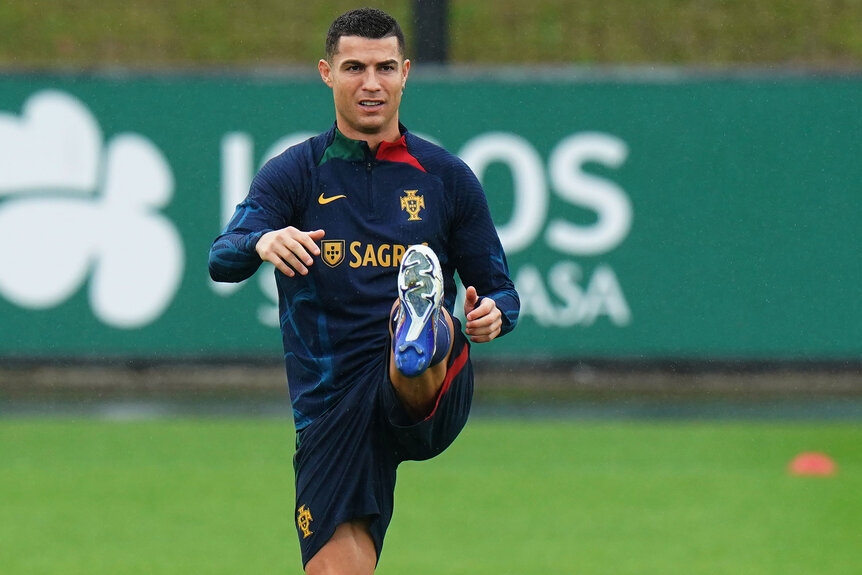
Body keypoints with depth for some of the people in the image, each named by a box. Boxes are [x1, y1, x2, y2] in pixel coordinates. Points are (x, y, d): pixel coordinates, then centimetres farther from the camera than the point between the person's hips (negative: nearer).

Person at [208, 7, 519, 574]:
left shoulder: (447, 177, 11)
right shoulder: (294, 175, 8)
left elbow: (500, 289, 15)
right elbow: (222, 261, -8)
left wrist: (493, 314, -11)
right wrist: (262, 243, -33)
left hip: (427, 402, -1)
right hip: (330, 414, 1)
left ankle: (424, 335, -67)